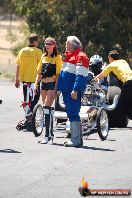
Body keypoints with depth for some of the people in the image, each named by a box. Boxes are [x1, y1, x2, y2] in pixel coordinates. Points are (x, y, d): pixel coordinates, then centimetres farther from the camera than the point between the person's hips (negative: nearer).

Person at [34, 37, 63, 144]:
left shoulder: (57, 58, -4)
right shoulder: (43, 57, 15)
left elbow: (58, 74, -9)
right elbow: (39, 72, 20)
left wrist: (55, 89, -15)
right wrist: (36, 85, 10)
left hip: (52, 84, -7)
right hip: (44, 84, 7)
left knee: (47, 107, -16)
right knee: (47, 108, 10)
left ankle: (47, 136, -18)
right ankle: (51, 133, 19)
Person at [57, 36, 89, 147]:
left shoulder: (80, 56, -10)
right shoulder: (69, 56, 21)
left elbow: (80, 76, -18)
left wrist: (75, 90, -24)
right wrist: (59, 89, 26)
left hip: (73, 92, -10)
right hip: (67, 91, 10)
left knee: (73, 114, -12)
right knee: (71, 114, 11)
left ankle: (76, 140, -12)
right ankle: (78, 139, 16)